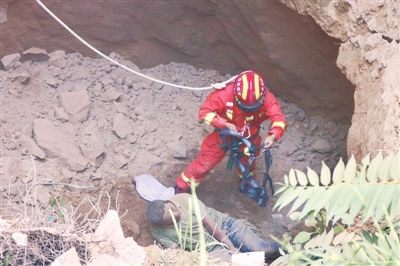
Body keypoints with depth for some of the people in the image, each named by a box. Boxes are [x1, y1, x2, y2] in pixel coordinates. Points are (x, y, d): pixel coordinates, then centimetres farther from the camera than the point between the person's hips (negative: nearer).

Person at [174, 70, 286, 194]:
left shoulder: (266, 99, -32)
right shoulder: (225, 94, -37)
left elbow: (278, 118, -34)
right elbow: (204, 112, -29)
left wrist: (273, 135, -55)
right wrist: (226, 124, -39)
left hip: (249, 139, 2)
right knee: (204, 163, 5)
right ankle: (181, 188, 25)